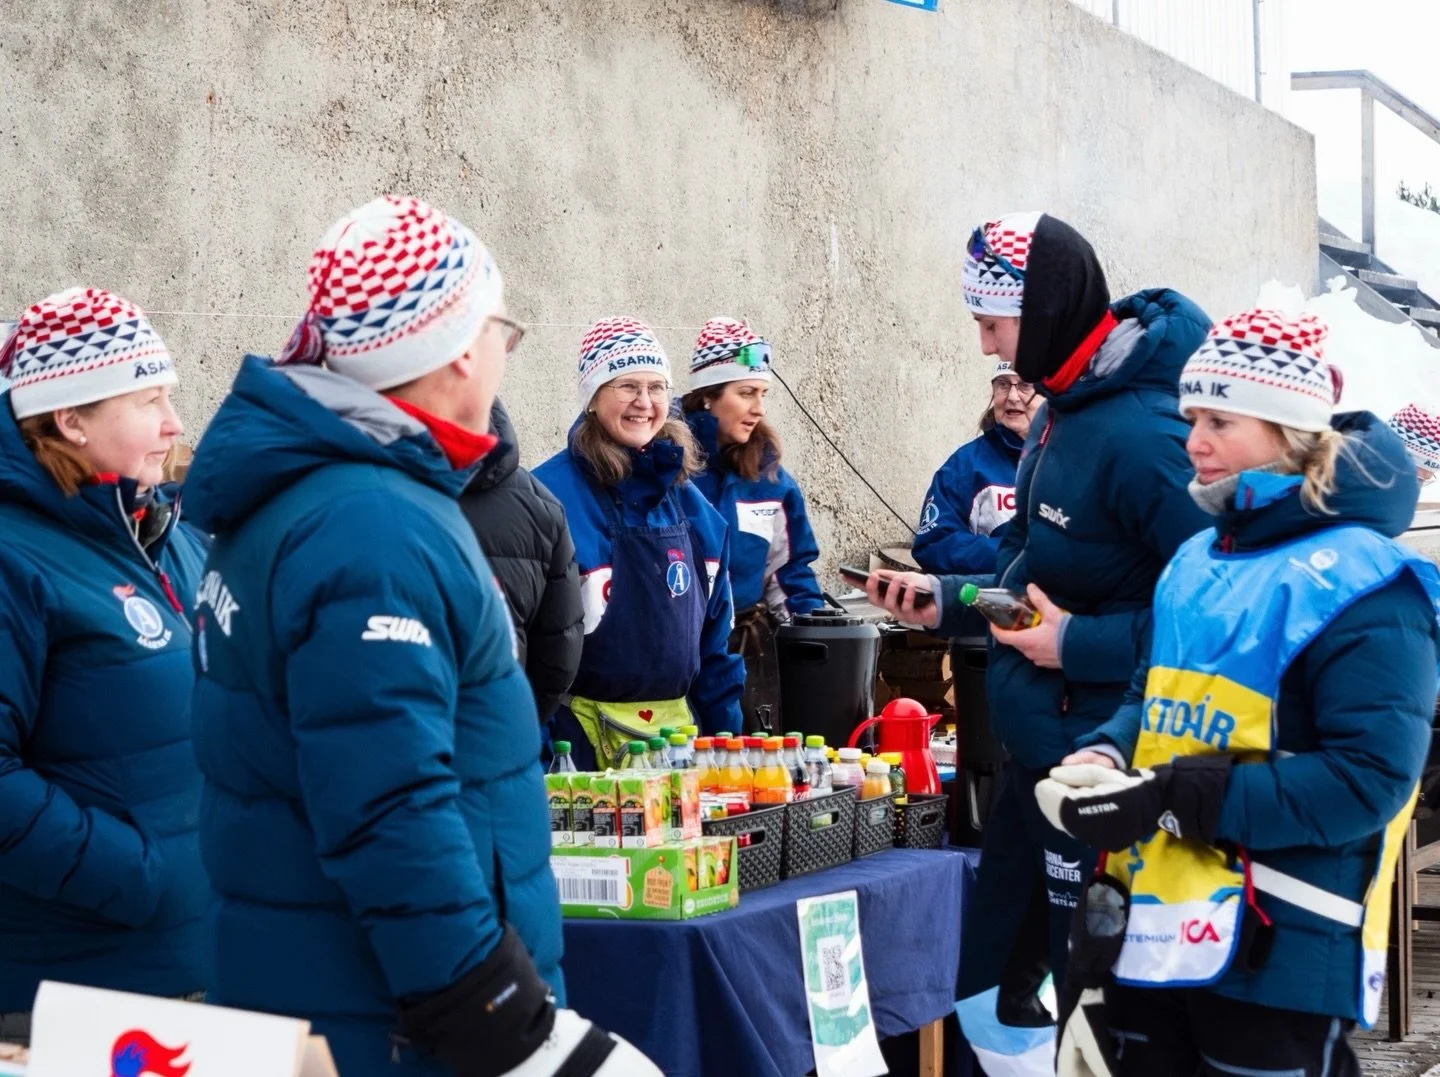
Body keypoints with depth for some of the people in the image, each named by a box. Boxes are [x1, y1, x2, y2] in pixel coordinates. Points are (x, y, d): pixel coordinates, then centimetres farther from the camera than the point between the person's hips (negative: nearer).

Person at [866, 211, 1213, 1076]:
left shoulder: (1141, 433, -22)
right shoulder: (1064, 411, 9)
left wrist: (1083, 644, -23)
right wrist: (948, 602, 9)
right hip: (1041, 748, 10)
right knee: (990, 995, 18)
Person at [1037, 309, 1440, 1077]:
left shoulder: (1361, 584, -13)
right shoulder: (1199, 562, 13)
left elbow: (1368, 778, -21)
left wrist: (1173, 800, -23)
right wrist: (1104, 757, -3)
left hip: (1281, 951, -8)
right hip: (1157, 929, 8)